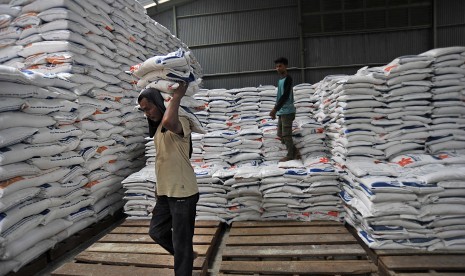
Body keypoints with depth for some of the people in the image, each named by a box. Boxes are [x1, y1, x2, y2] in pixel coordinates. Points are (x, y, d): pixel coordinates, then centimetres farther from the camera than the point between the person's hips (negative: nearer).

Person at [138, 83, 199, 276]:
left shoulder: (179, 123, -17)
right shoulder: (158, 128, 13)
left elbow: (168, 122, -44)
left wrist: (177, 96, -30)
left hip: (182, 192, -9)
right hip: (166, 191, 9)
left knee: (181, 240, 3)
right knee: (156, 231, 21)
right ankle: (186, 256, 42)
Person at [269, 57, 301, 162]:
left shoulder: (288, 79, -9)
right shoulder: (280, 80, 18)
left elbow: (285, 96, -18)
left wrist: (275, 109, -20)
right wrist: (275, 110, 19)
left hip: (287, 112, -9)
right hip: (281, 112, 9)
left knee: (286, 135, -5)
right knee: (281, 134, 12)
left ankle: (290, 155, 6)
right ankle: (295, 151, 19)